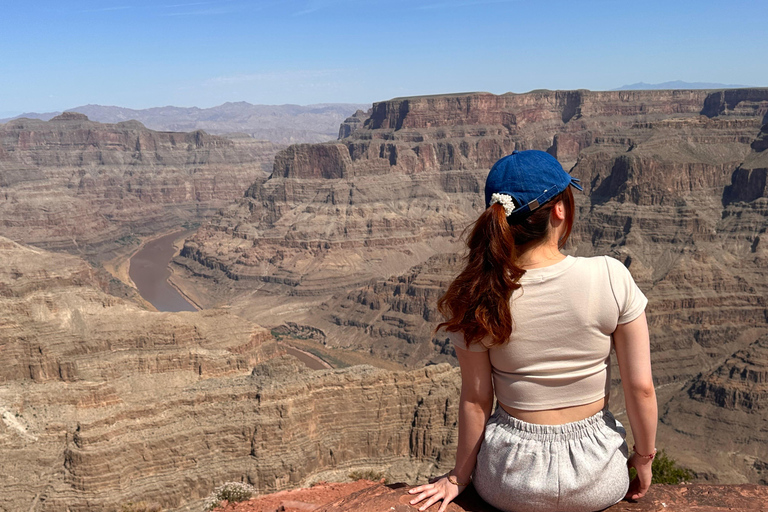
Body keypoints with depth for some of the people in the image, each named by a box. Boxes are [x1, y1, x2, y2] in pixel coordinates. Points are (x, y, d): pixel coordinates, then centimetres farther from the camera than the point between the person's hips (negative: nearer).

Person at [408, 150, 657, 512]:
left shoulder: (479, 296, -16)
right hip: (599, 482, 1)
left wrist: (459, 476, 7)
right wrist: (644, 457, 8)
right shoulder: (612, 278, -16)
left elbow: (475, 400, -8)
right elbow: (641, 388, -10)